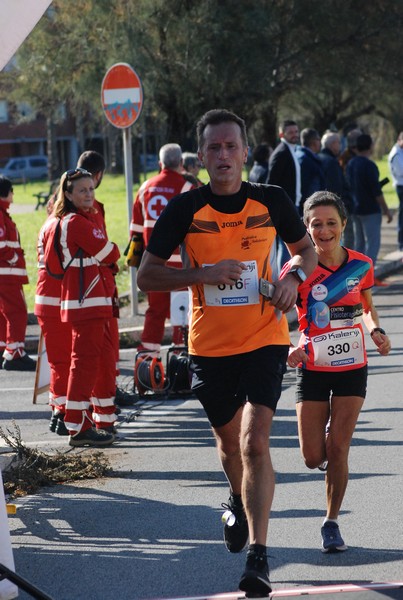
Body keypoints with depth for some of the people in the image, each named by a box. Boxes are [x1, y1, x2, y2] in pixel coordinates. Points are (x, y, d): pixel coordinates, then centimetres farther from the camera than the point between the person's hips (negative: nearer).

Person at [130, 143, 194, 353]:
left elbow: (136, 225, 15)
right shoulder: (187, 188, -7)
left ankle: (148, 349, 10)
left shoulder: (146, 187, 9)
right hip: (179, 258, -5)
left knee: (156, 305, 12)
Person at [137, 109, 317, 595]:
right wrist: (204, 274, -19)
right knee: (229, 441, 19)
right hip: (210, 346, 2)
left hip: (264, 339, -2)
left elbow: (306, 249, 13)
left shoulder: (272, 202, -4)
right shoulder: (184, 209, -7)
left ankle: (258, 556, -16)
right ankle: (239, 502, 52)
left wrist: (294, 276, -9)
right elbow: (146, 275, -5)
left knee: (255, 442, -17)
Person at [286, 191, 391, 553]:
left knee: (338, 448, -5)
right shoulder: (298, 270, -13)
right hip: (313, 370, -1)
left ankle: (332, 522, 12)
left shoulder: (361, 265, -4)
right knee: (313, 457, 1)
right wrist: (288, 349, -31)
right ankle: (325, 446, 40)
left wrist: (376, 331, -7)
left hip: (352, 369, 1)